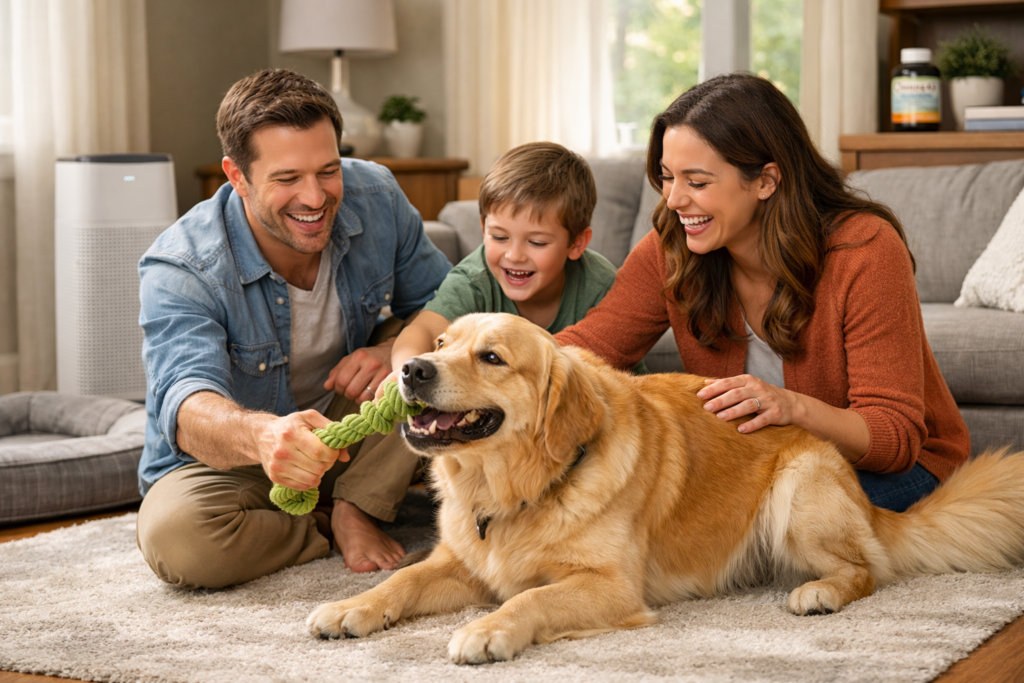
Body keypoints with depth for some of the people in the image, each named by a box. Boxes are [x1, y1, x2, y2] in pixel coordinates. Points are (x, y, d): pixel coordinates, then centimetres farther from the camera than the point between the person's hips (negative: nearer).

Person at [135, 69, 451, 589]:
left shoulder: (376, 199, -15)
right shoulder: (176, 270, -29)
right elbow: (187, 405, -44)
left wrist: (397, 349, -28)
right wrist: (262, 435, -69)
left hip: (346, 433, 3)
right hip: (227, 465, -3)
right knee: (175, 537, -36)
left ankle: (354, 510, -11)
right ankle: (331, 530, -9)